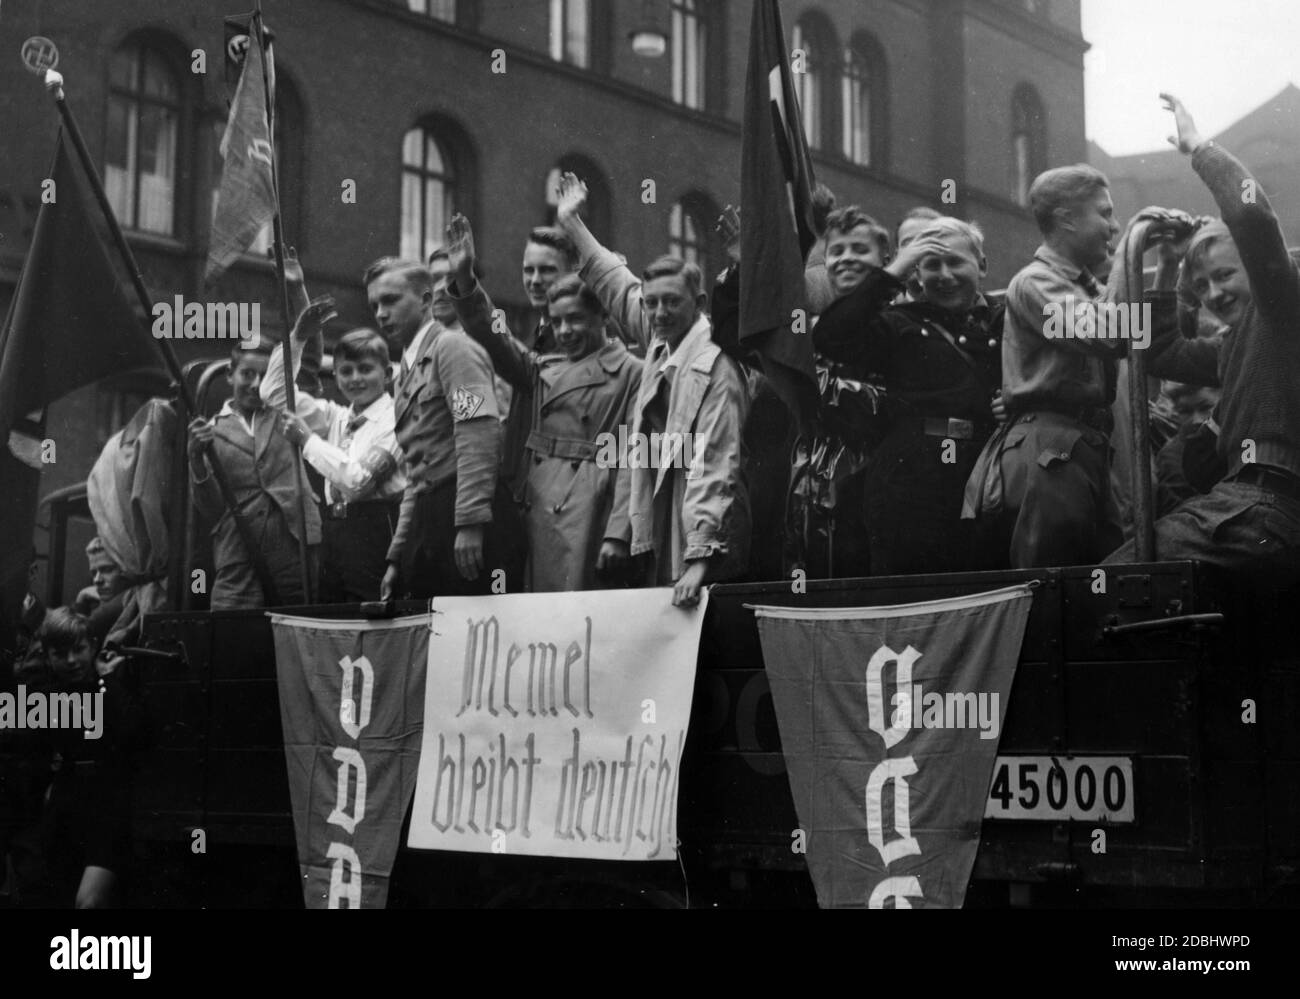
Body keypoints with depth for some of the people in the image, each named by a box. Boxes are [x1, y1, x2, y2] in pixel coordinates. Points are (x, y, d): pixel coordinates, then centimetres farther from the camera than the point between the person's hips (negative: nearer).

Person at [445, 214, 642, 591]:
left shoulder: (630, 373, 3)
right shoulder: (541, 369, 20)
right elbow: (491, 335, 8)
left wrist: (618, 535, -13)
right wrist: (464, 279, -8)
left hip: (586, 513, -5)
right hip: (536, 511, 5)